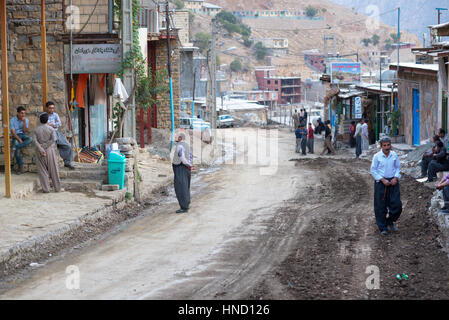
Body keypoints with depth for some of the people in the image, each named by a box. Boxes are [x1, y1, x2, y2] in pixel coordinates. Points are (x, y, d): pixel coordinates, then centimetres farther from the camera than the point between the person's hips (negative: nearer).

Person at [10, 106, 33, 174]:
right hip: (16, 136, -3)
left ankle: (15, 147, -36)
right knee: (18, 150, -31)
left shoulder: (26, 119, 4)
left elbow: (25, 131, -4)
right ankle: (20, 167, -26)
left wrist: (24, 122, -14)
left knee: (30, 139, -35)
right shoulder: (12, 120, -4)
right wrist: (19, 140, -21)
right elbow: (13, 132, -10)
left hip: (23, 135, 3)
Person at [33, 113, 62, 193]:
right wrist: (45, 146, -14)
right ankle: (57, 188, 9)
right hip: (50, 150, -1)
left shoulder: (36, 129, 0)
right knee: (53, 169, 6)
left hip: (40, 152, 1)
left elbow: (35, 141, -11)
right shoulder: (51, 129, -5)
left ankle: (46, 189, 3)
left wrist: (41, 150, -15)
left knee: (42, 170, 6)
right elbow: (54, 139, -18)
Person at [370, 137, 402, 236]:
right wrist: (383, 180, -12)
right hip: (380, 183, -3)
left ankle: (390, 222, 24)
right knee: (381, 206, 1)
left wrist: (396, 178, -6)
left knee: (397, 205, 1)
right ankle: (383, 227, 12)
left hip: (393, 182, 3)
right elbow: (373, 171, -4)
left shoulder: (394, 155, 3)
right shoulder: (377, 156, -6)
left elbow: (398, 168, 11)